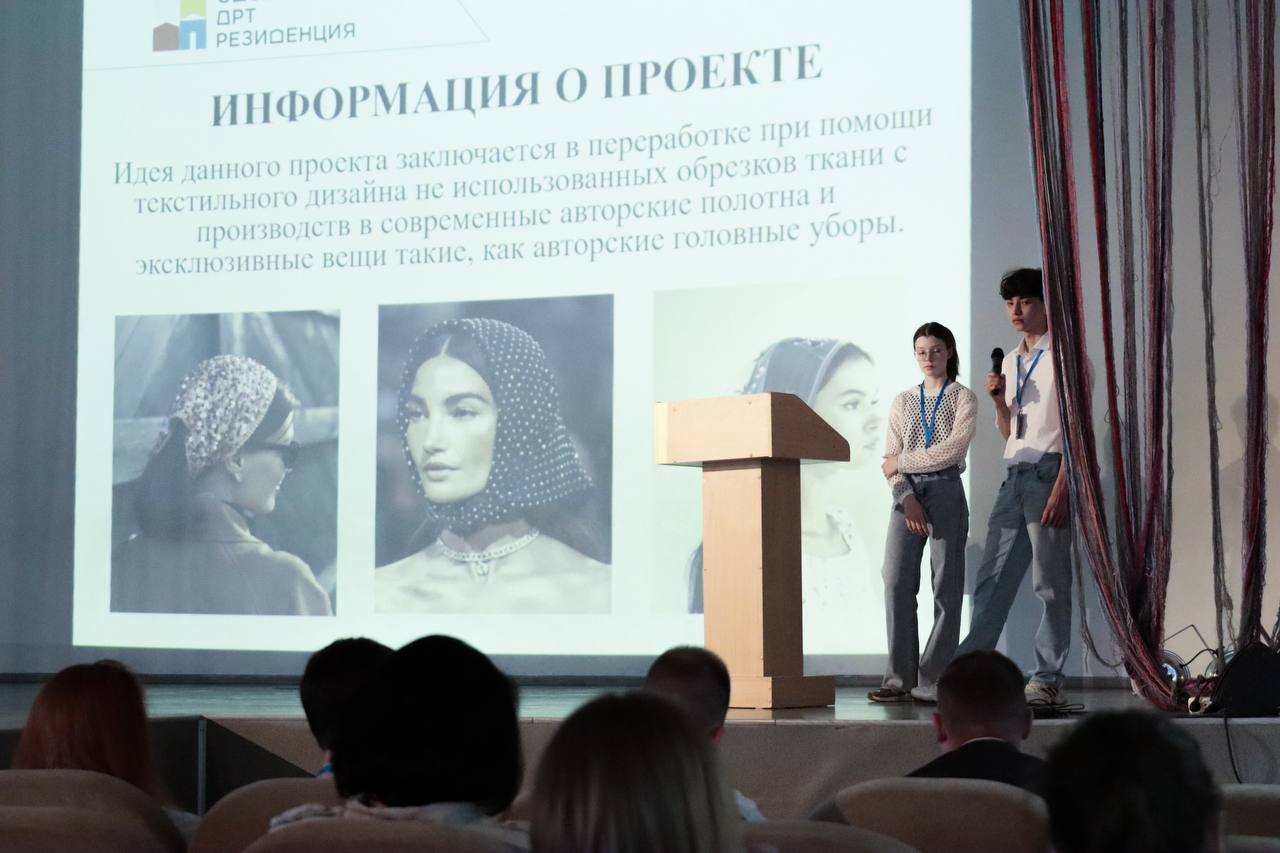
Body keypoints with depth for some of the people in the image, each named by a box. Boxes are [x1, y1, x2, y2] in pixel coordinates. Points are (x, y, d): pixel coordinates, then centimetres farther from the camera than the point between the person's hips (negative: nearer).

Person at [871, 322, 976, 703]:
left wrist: (901, 462, -4)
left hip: (946, 492, -3)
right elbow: (891, 461, 9)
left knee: (946, 586, -4)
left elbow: (951, 451, -8)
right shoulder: (902, 402, 16)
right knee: (896, 582, -7)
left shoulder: (963, 398, 6)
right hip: (907, 493, 3)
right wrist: (907, 498, -7)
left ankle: (933, 681, -3)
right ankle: (900, 679, -5)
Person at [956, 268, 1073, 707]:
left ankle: (1048, 680, -3)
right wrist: (999, 399, 4)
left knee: (1050, 581, -5)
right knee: (992, 577, 3)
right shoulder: (1010, 361, 19)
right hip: (1014, 473, 7)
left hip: (1048, 472, -7)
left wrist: (1061, 488, -19)